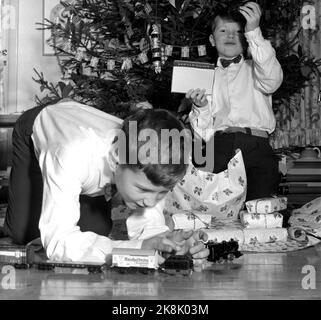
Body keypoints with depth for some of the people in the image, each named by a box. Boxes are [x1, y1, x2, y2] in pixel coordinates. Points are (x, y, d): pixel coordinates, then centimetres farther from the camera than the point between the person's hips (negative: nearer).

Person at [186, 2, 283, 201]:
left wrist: (254, 31, -7)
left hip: (256, 146, -1)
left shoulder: (254, 69, 22)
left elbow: (272, 80, -5)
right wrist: (200, 107, -4)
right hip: (219, 146, 1)